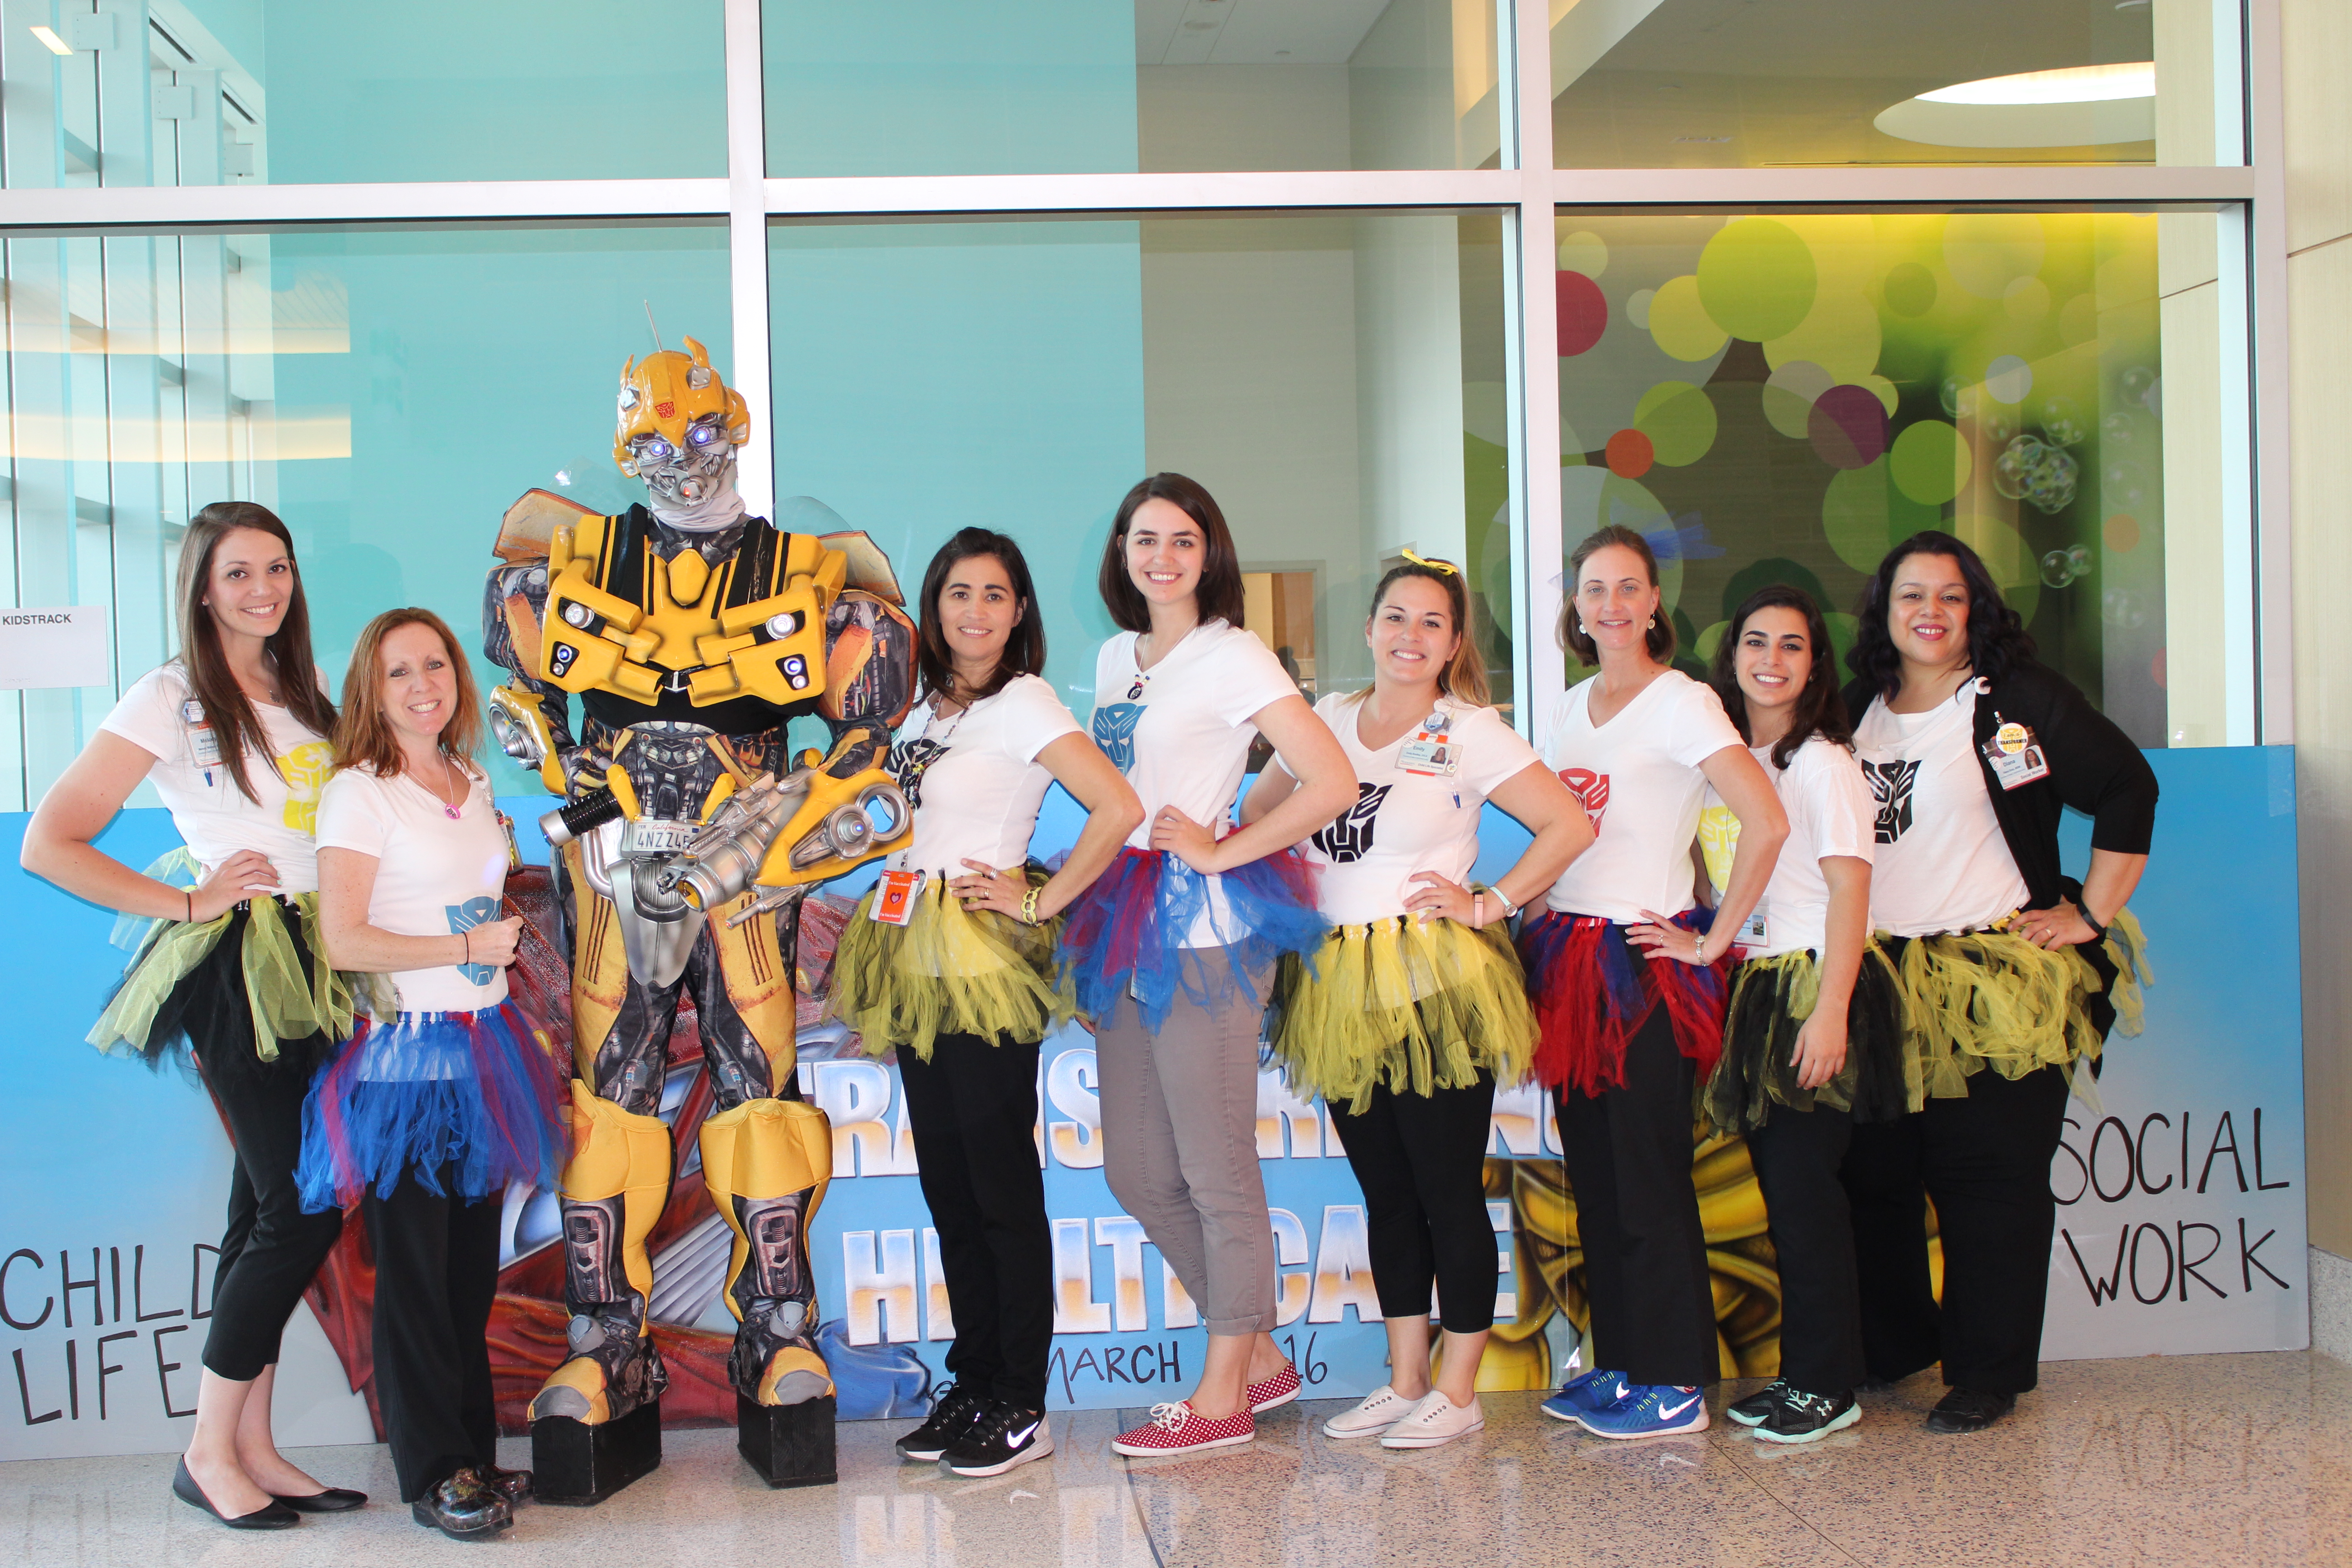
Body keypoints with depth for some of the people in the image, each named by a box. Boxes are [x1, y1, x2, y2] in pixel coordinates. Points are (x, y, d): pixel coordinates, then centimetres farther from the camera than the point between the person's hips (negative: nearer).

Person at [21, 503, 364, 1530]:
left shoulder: (301, 695, 15)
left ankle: (253, 1449, 15)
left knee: (267, 1212, 9)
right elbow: (49, 845, -10)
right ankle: (209, 1452, 5)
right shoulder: (170, 699, -6)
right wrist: (184, 903, -11)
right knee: (305, 1208, -8)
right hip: (239, 966, -7)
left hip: (312, 962, 7)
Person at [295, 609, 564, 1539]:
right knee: (415, 1269, -1)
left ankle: (475, 1452, 20)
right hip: (407, 1055, -7)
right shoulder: (359, 795, -8)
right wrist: (466, 948, -12)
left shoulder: (472, 786, 13)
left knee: (475, 1262, 10)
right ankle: (433, 1473, 8)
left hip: (484, 1045, 7)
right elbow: (343, 939, -15)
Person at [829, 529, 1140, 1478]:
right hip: (915, 959, 8)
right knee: (945, 1181, 11)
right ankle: (972, 1385, 19)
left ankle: (1022, 1408, 4)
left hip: (983, 959, -8)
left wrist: (1042, 901, -14)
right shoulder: (926, 706, 14)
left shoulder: (1024, 704, -9)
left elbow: (1120, 810, -20)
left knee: (1001, 1183, -4)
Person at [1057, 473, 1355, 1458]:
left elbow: (1332, 783, -15)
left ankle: (1224, 1395, 10)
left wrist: (1221, 851, -12)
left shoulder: (1232, 658, -6)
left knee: (1215, 1170, -1)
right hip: (1124, 927, 8)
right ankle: (1260, 1357, 23)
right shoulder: (1116, 657, 16)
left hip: (1203, 930, -8)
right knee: (1136, 1173, 10)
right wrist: (1083, 896, 13)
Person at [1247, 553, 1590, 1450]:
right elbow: (1255, 814, 22)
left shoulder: (1470, 734, -4)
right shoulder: (1329, 721, 10)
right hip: (1339, 991, 5)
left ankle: (1457, 1393, 10)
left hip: (1434, 988, -5)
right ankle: (1404, 1384, 22)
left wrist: (1489, 905, -11)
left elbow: (1570, 825, -9)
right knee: (1384, 1194, 12)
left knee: (1448, 1192, 0)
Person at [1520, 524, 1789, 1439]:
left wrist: (1714, 940, -15)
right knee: (1592, 1175, 11)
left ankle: (1675, 1383, 5)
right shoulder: (1568, 710, 14)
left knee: (1649, 1178, -3)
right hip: (1567, 954, 7)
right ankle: (1617, 1366, 20)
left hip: (1644, 961, -7)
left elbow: (1767, 823, -19)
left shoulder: (1682, 703, -8)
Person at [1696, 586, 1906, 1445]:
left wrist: (1830, 1010, -21)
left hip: (1813, 986, -7)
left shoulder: (1823, 762, -8)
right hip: (1752, 988, 7)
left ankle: (1828, 1387, 3)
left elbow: (1849, 890, -14)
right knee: (1779, 1188, 9)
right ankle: (1798, 1372, 18)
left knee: (1804, 1186, -6)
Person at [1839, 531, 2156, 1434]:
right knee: (1873, 1174, 8)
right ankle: (1889, 1351, 25)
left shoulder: (2018, 698, -3)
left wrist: (2092, 914, -7)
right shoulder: (1861, 712, 13)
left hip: (1997, 981, -5)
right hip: (1882, 986, 5)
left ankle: (1987, 1377, 9)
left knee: (1988, 1180, -2)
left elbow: (2128, 789, -5)